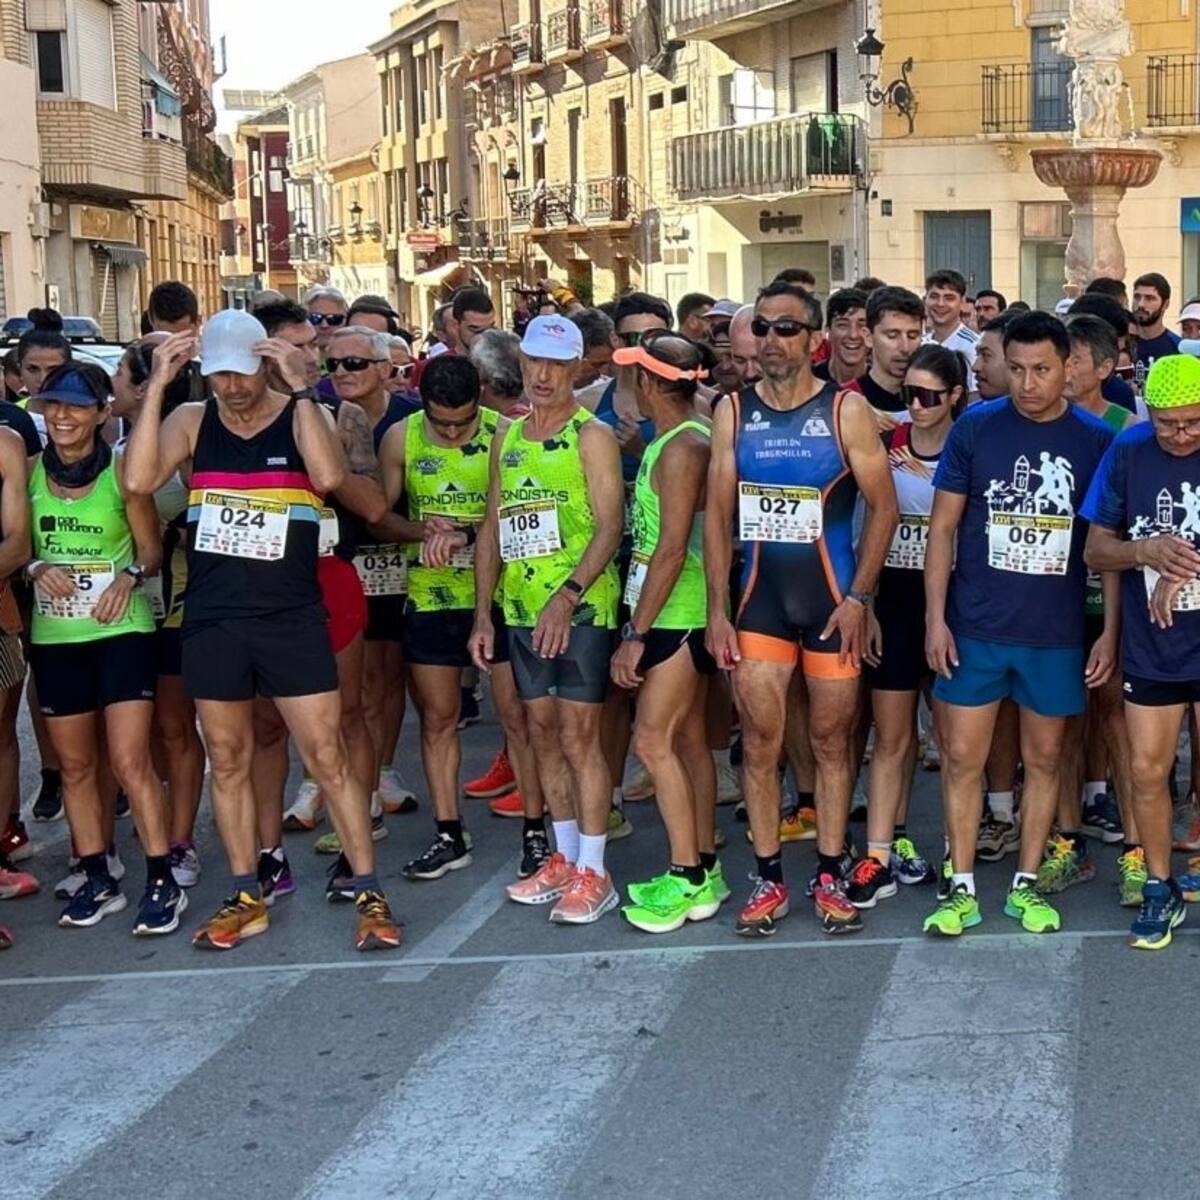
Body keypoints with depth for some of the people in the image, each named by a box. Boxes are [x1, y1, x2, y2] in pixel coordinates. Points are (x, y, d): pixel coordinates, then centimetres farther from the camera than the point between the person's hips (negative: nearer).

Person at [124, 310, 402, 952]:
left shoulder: (301, 416, -2)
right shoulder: (191, 421, 4)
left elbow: (330, 476, -23)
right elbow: (138, 479, -13)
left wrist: (300, 389, -23)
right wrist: (156, 385, -15)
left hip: (291, 617, -3)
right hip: (211, 620, 3)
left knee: (327, 757, -2)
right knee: (228, 762, 11)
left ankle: (369, 894, 5)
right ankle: (246, 898, 22)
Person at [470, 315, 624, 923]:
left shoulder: (591, 434, -5)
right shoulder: (507, 436, 13)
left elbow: (609, 526, -13)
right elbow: (493, 526, 15)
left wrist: (568, 595, -23)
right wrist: (483, 613, 11)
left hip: (580, 607, -6)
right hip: (521, 610, 6)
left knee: (579, 736, -5)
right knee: (543, 736, 12)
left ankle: (592, 873, 2)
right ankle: (564, 855, 24)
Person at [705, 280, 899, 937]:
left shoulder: (847, 411, -4)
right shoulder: (733, 412, 3)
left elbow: (884, 507, -4)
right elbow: (717, 513, 4)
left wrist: (858, 597, -11)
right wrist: (717, 610, -1)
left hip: (832, 599, -2)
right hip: (759, 598, 2)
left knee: (831, 742, 7)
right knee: (759, 743, 2)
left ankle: (830, 875, 17)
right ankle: (767, 878, 13)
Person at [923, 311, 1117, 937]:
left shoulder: (1097, 440, -2)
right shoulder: (975, 427, -4)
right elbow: (943, 527, 0)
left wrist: (1110, 632, -1)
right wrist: (935, 619, -6)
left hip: (1057, 634, 1)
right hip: (974, 628, -1)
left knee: (1044, 759, 10)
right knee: (962, 757, 3)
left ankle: (1026, 884, 23)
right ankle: (960, 889, 15)